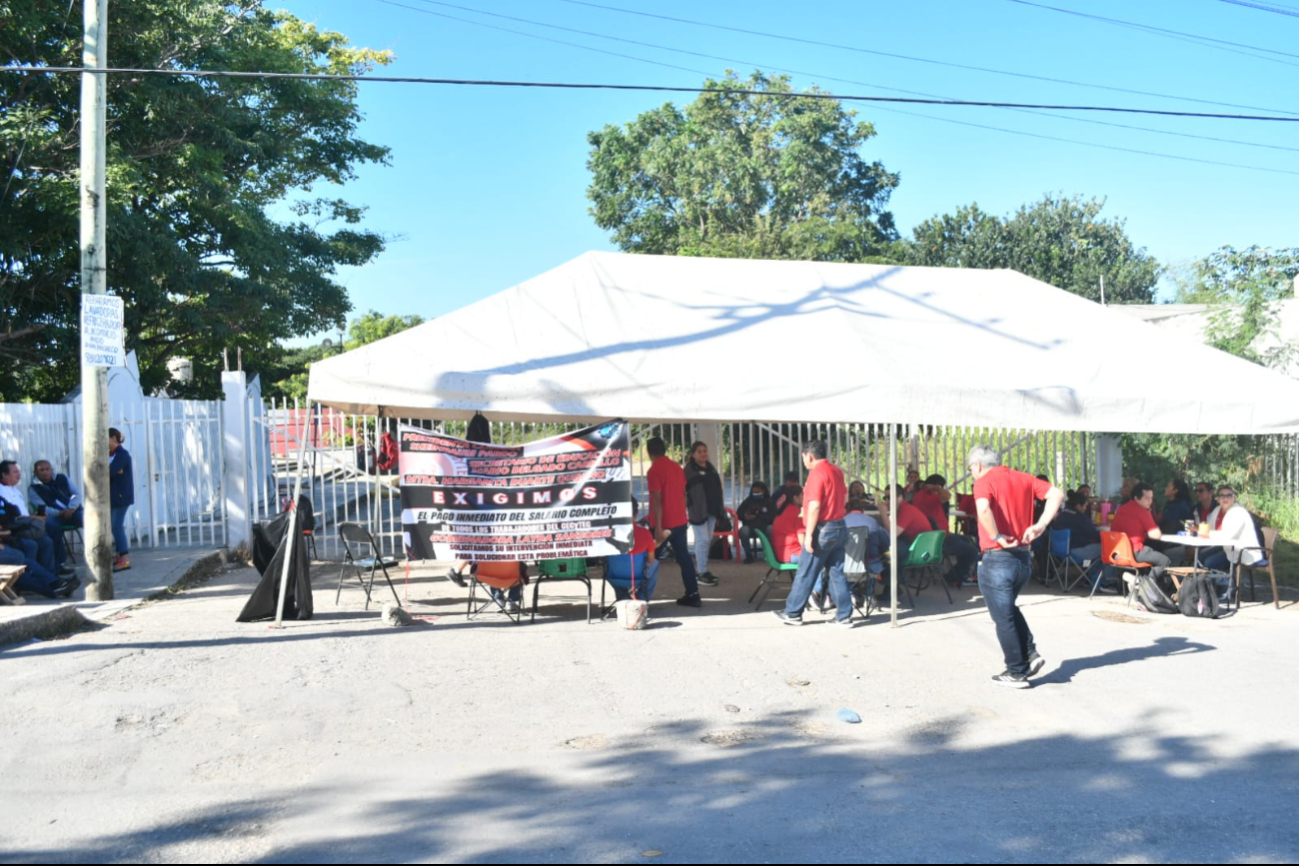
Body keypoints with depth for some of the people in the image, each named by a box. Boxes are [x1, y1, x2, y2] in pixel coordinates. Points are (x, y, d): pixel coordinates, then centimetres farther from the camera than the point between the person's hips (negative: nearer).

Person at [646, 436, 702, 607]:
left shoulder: (654, 471, -13)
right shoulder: (677, 467, 9)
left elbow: (657, 499, -18)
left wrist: (658, 527, -19)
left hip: (664, 523, -7)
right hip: (680, 520, 7)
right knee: (683, 556, 10)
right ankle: (693, 595, 8)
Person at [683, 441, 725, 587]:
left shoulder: (711, 468, 14)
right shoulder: (689, 470, -9)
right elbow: (683, 490, -14)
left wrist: (719, 509, 17)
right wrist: (688, 506, -21)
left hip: (711, 510, 8)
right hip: (698, 510, -8)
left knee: (708, 540, 12)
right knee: (702, 540, -8)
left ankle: (702, 569, 22)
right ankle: (702, 573, -5)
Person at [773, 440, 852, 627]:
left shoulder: (817, 473, -15)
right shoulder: (837, 471, 10)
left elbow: (814, 506, -20)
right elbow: (845, 498, 22)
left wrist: (808, 535, -19)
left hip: (822, 530, -8)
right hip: (839, 527, 8)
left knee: (805, 574, 2)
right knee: (837, 573, 10)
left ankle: (793, 613, 11)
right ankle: (845, 616, 8)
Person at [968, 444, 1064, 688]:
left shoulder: (984, 482, -10)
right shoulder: (1023, 478, 10)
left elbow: (983, 509, -31)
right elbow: (1057, 494, 1)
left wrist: (997, 537, -20)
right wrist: (1041, 525, -5)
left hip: (998, 560, -7)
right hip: (1024, 557, 7)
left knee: (1003, 618, 7)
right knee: (1009, 608, 27)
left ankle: (1017, 673, 14)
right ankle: (1030, 653, 16)